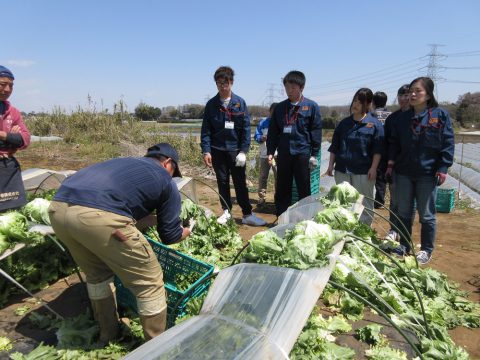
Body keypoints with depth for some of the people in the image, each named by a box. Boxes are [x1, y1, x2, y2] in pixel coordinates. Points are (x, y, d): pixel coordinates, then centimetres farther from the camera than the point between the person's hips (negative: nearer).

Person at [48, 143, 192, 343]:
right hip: (98, 216, -7)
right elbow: (169, 236, 21)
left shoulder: (124, 162, 36)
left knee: (97, 274, 32)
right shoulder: (166, 181, 19)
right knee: (149, 282, 13)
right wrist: (185, 232, 42)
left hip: (58, 207, 8)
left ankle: (107, 332, 46)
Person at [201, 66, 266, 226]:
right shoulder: (211, 104, 2)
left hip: (235, 149, -1)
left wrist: (243, 150, -11)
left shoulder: (240, 102, -2)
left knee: (240, 183, 4)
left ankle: (247, 214, 13)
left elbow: (246, 128, -4)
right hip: (217, 150, 2)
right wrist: (206, 151, -7)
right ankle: (226, 212, 23)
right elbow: (206, 130, 1)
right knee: (222, 182, 10)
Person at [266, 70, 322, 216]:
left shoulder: (311, 106, 0)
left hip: (302, 154, -3)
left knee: (304, 190, 6)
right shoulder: (280, 107, 10)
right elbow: (273, 131, 11)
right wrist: (270, 151, 3)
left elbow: (316, 131, -2)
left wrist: (314, 154, -6)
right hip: (283, 154, 3)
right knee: (282, 190, 9)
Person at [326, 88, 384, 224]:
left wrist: (373, 168, -11)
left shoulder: (374, 124, -1)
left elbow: (377, 149, -4)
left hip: (364, 171, -4)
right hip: (342, 169, 4)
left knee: (364, 203, 5)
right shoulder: (344, 123, 10)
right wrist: (331, 164, 7)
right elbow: (334, 146, 13)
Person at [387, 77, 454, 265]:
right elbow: (394, 142, 12)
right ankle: (404, 246, 27)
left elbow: (448, 143, -6)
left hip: (427, 173, -4)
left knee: (426, 215, 6)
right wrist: (391, 162, 3)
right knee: (403, 212, 12)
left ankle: (426, 250, 22)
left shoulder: (440, 115, -4)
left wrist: (443, 168, -11)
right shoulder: (403, 118, 8)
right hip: (404, 172, 4)